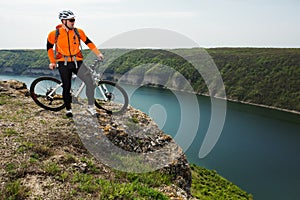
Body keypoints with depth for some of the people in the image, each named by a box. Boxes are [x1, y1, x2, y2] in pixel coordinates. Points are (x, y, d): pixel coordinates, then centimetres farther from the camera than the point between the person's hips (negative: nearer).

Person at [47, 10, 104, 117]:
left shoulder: (78, 32, 1)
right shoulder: (55, 34, -1)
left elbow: (88, 42, 11)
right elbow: (49, 47, 13)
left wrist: (98, 54, 6)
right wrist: (52, 62, 10)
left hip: (77, 62, 1)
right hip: (64, 64, -1)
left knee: (90, 81, -15)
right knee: (66, 87, 4)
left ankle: (91, 106, -3)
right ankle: (68, 109, 23)